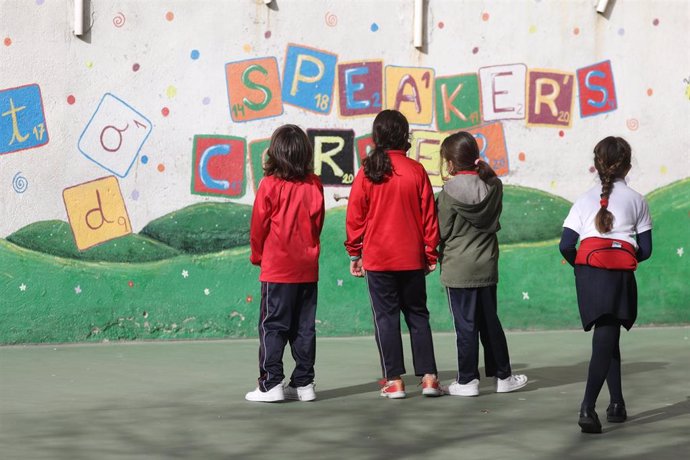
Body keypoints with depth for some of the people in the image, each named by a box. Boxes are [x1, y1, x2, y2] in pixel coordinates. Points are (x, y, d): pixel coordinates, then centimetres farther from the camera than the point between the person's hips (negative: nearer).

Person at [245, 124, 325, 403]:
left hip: (276, 268, -4)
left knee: (273, 327, 1)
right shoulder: (314, 185, 0)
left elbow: (259, 226, -4)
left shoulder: (270, 185, -10)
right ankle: (304, 383, 11)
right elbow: (318, 222, 7)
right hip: (307, 268, 4)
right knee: (304, 327, 9)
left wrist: (257, 255, 11)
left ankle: (271, 384, -3)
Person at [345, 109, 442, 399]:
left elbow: (355, 217, -1)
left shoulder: (367, 173, -6)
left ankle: (394, 382, 3)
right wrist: (431, 254, 11)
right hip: (412, 258, 1)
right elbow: (428, 215, 2)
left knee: (386, 318, 4)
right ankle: (428, 377, 7)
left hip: (377, 258, -1)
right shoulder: (416, 171, -3)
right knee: (417, 315, 11)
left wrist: (354, 254, 9)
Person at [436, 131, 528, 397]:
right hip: (487, 266, 5)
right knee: (490, 322, 15)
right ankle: (503, 376, 20)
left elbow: (442, 231, -10)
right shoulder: (494, 185, -1)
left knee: (465, 326, 1)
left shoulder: (450, 191, -15)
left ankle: (467, 381, 5)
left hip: (458, 270, -5)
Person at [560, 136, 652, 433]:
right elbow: (645, 249, 7)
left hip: (588, 273, 2)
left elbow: (566, 245, 1)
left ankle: (617, 404, 20)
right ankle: (587, 407, -23)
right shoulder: (637, 200, 10)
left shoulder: (586, 199, 12)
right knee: (606, 340, -6)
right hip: (621, 273, -2)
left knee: (607, 337, 17)